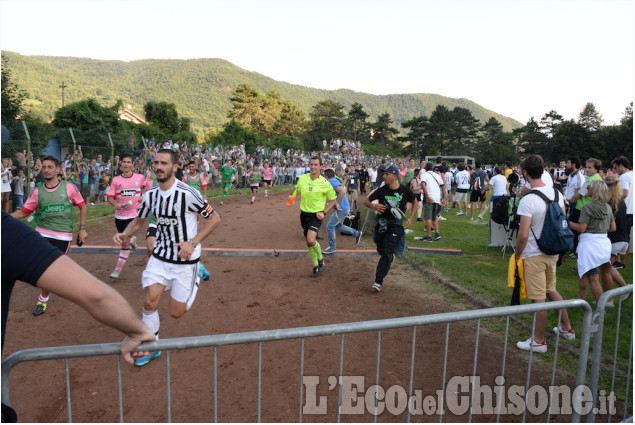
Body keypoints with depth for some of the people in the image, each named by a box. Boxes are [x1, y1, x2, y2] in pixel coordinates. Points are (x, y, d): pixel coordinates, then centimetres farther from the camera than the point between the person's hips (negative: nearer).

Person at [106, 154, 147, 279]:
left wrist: (142, 196, 4)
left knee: (125, 242, -9)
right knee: (124, 240, 18)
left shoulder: (139, 177, -3)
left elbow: (144, 186, 20)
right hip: (119, 215, 3)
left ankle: (118, 269, 1)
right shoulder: (116, 180, -2)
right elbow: (110, 197, -1)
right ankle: (132, 240, 55)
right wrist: (115, 204, -21)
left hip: (133, 214, -3)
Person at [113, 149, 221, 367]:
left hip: (185, 260, -4)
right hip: (160, 256, 4)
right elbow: (139, 221, 13)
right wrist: (124, 234, -8)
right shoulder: (150, 194, -2)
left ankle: (196, 276, 31)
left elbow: (214, 218, -14)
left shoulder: (187, 193, -21)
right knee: (150, 302, -3)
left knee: (176, 313, 2)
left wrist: (192, 243, -22)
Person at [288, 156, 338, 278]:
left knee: (311, 240, -23)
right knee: (308, 243, 11)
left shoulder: (324, 183, -11)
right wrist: (292, 196, -6)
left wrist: (324, 212, -9)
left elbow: (333, 199, 1)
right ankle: (316, 267, 29)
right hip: (304, 214, 5)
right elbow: (296, 190, 17)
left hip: (316, 215, -5)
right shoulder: (302, 178, -2)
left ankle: (321, 260, 5)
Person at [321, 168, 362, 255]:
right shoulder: (335, 180, 13)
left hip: (341, 209, -10)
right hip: (344, 208, 10)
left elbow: (342, 192, -32)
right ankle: (356, 233, 23)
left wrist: (337, 203, -23)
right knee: (338, 226, 21)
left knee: (330, 226, -2)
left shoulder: (332, 182, -18)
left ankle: (332, 247, 9)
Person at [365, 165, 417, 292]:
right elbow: (366, 201, 1)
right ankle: (391, 255, 53)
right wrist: (373, 206, -22)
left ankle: (379, 281, -10)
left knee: (387, 252, -13)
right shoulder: (382, 190, -4)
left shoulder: (405, 190, -5)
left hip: (396, 224, -3)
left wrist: (410, 218, 3)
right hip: (382, 223, 3)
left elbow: (414, 202, 13)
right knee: (381, 250, 16)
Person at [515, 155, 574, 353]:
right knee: (551, 290, 25)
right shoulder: (556, 193, 1)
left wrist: (517, 255, -8)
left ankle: (539, 342, 16)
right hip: (553, 252, 8)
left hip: (534, 256, -8)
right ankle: (566, 329, 38)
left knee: (538, 299, 3)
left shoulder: (527, 200, -22)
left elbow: (523, 235, -23)